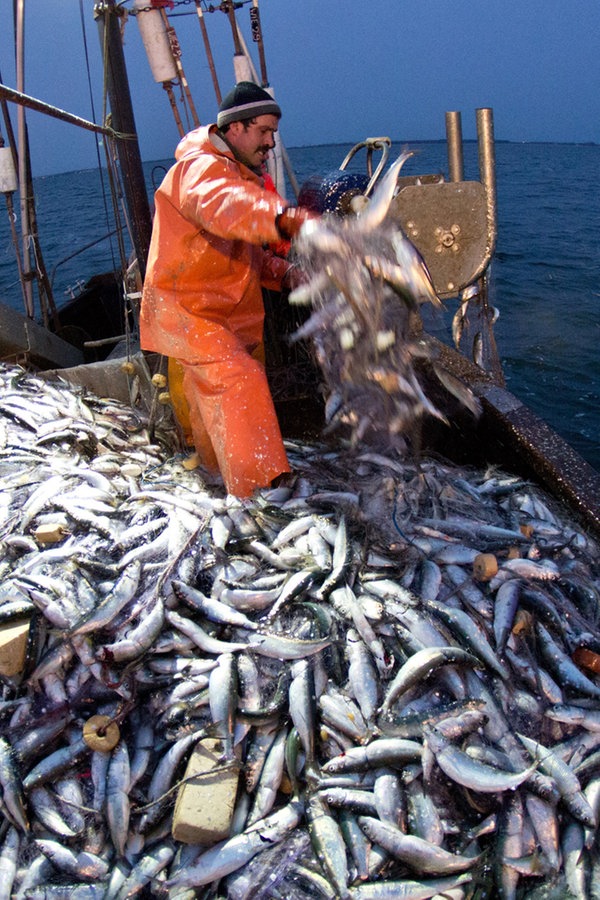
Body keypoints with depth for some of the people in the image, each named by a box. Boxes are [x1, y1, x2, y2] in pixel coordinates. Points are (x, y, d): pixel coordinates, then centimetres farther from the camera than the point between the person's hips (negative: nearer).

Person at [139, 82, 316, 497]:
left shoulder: (242, 176, 18)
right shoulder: (201, 168, -16)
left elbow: (248, 254, 20)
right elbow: (222, 207, -43)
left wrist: (284, 274, 0)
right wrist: (282, 217, -61)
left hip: (229, 315, 10)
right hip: (186, 309, -10)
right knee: (240, 382, -24)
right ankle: (263, 486, -25)